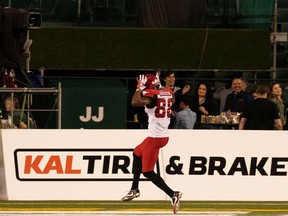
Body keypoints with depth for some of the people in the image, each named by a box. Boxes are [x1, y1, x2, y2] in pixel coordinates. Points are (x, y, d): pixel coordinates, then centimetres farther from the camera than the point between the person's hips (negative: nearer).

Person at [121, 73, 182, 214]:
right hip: (164, 135, 9)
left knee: (147, 171, -7)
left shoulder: (150, 94, -16)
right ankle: (134, 190, 38)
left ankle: (172, 194, -21)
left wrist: (139, 88, -14)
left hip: (155, 137, -9)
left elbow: (135, 102, -30)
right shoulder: (168, 93, 8)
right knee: (137, 153, 30)